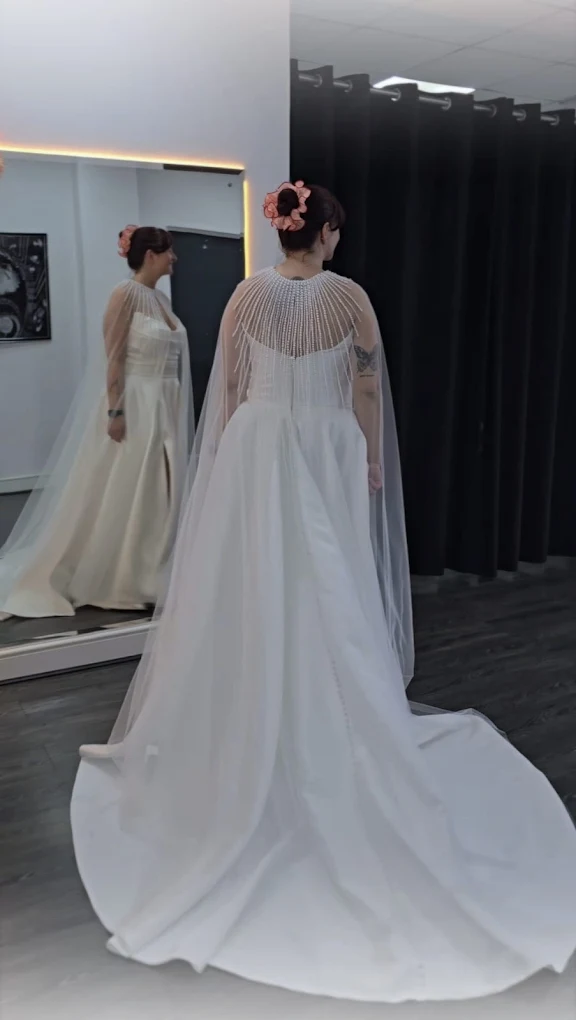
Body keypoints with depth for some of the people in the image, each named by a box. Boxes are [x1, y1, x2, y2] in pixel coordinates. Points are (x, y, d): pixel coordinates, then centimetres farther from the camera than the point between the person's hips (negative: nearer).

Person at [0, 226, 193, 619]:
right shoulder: (126, 295, -11)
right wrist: (115, 411, -21)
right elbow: (113, 358, -16)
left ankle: (147, 576, 21)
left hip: (164, 407, 9)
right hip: (134, 406, -8)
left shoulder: (161, 298, 13)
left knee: (159, 494, 10)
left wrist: (176, 410, 16)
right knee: (121, 495, 0)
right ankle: (110, 580, 13)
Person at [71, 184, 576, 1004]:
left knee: (253, 591, 9)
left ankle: (249, 723, 21)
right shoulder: (351, 298, -5)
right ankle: (331, 725, 19)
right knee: (328, 600, 7)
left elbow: (229, 392, 3)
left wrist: (232, 461, 13)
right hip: (328, 455, -1)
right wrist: (371, 461, 10)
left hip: (256, 453, 2)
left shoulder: (247, 296, 0)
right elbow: (366, 392, -1)